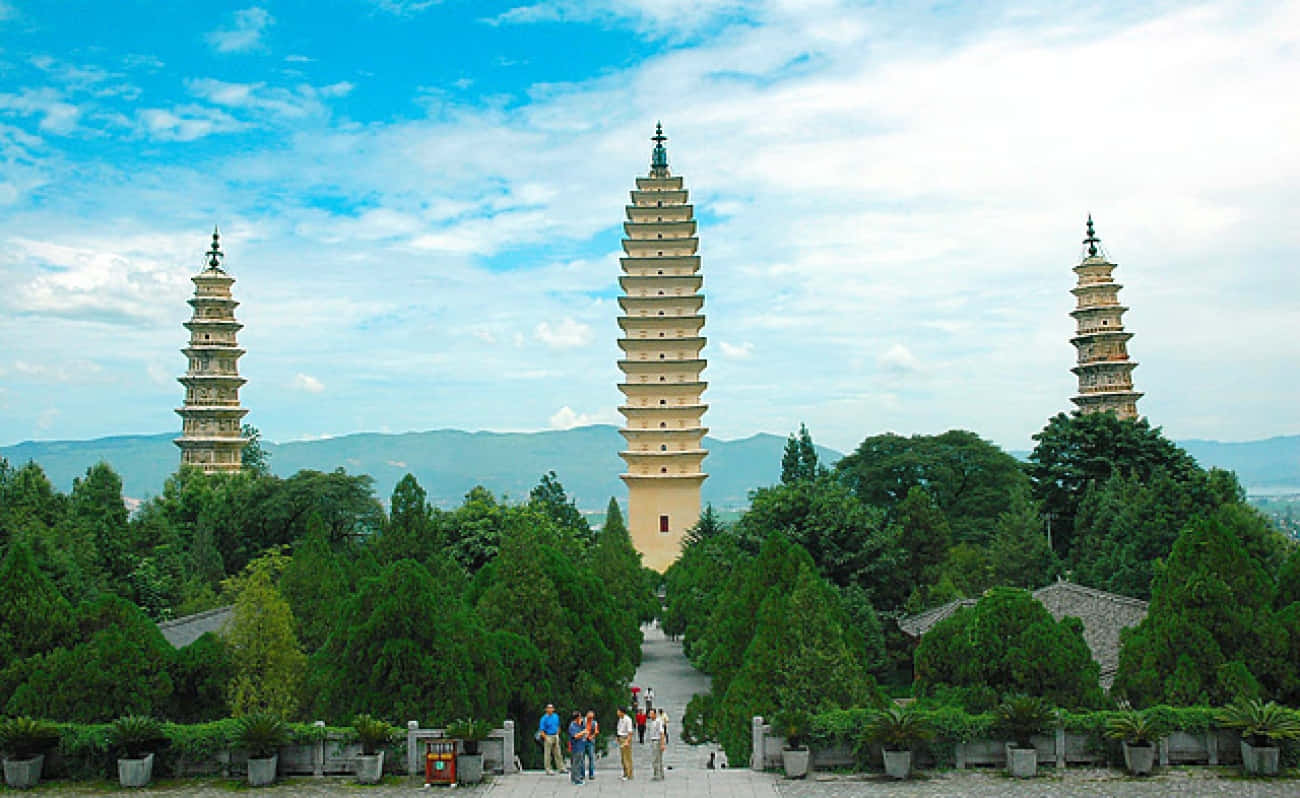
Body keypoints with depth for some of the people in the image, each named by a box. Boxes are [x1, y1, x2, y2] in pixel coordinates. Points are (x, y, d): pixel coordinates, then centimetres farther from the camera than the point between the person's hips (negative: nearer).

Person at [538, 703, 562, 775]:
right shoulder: (544, 718, -11)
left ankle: (561, 768, 17)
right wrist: (546, 738, -17)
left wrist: (557, 735, 10)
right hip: (548, 737, -6)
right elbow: (541, 730, -12)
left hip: (555, 736, 6)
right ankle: (548, 770, 6)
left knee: (557, 753, 10)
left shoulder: (556, 716, 7)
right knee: (547, 754, 0)